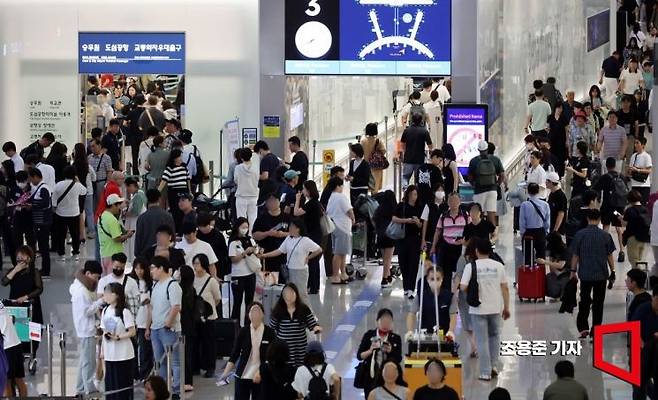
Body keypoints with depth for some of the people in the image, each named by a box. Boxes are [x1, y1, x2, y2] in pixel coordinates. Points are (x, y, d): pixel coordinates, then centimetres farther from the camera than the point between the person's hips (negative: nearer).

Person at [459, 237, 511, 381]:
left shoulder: (471, 266, -9)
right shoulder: (498, 266, -1)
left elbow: (463, 287, -14)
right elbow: (505, 288, 1)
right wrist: (506, 307, 9)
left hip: (478, 309, -2)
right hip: (496, 308, 2)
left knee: (482, 341, 5)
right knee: (494, 336, 23)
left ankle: (485, 372, 6)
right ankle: (494, 365, 19)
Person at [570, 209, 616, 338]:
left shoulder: (580, 234, -6)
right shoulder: (605, 235, -5)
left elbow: (575, 255, -2)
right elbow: (609, 256, 0)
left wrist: (573, 271, 8)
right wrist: (612, 272, 10)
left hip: (585, 274, 0)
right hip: (601, 274, 0)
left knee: (584, 301, 12)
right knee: (598, 302, 8)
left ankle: (583, 328, 2)